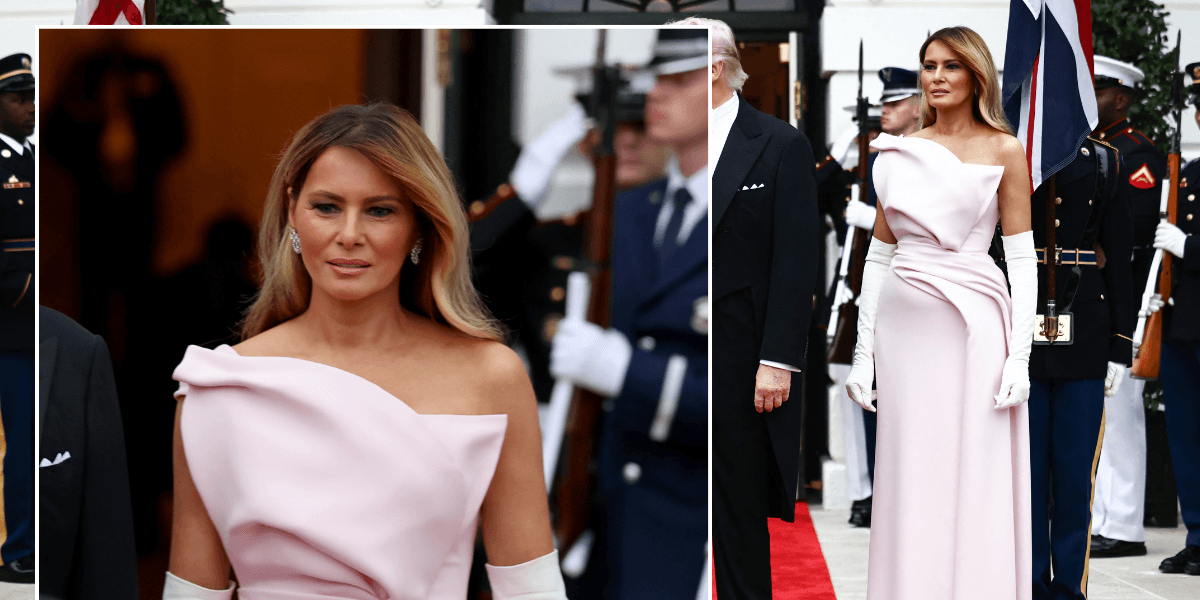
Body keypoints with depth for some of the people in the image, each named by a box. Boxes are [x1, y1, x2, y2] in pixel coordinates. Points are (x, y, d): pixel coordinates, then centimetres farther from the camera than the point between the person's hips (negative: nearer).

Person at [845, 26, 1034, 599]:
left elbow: (1023, 258, -1)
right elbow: (879, 254, 12)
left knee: (976, 482, -2)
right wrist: (863, 352, 7)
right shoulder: (899, 152, 10)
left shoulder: (1004, 151, 1)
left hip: (974, 325, -3)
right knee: (910, 482, 4)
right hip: (905, 326, 3)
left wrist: (1020, 355, -9)